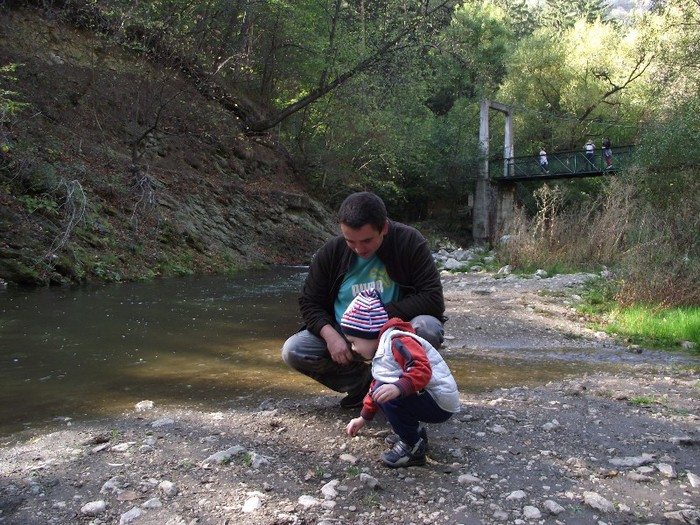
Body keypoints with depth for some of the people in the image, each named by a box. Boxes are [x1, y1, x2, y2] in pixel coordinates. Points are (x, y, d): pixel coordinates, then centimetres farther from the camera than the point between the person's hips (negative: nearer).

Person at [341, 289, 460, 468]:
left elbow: (422, 370, -33)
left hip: (439, 404, -11)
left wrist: (399, 388, -46)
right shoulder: (381, 350, 16)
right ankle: (415, 431, 13)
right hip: (424, 397, 11)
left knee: (386, 394, -26)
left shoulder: (398, 341, -18)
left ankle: (413, 447, -11)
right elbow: (376, 387, 28)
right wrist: (363, 417, 32)